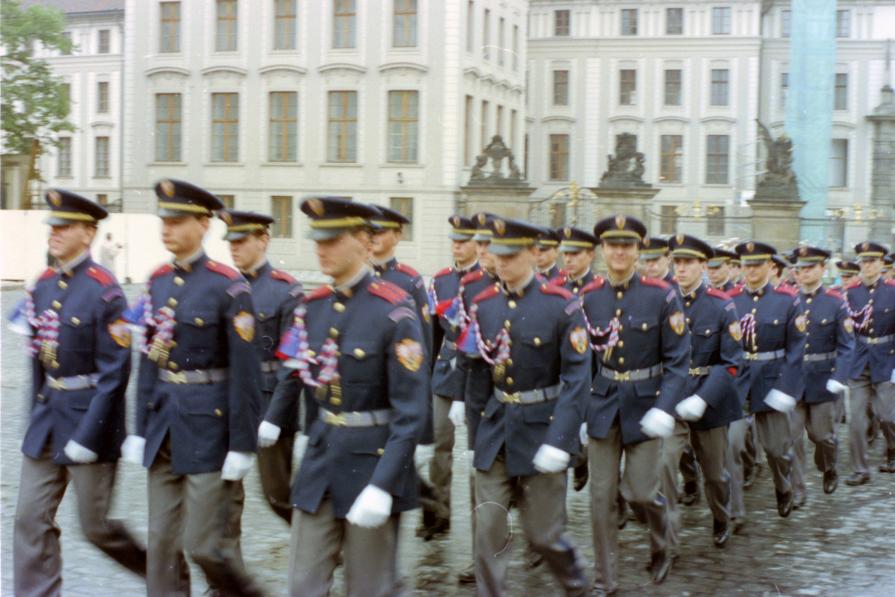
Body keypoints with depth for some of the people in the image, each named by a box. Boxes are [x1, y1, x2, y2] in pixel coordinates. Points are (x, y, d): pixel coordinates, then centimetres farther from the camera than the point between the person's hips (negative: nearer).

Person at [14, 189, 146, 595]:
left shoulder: (104, 290, -15)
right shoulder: (43, 286, 7)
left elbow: (115, 372, -17)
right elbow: (38, 358, 14)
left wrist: (88, 436, -19)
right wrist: (37, 419, 15)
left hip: (89, 419, -7)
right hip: (47, 416, 7)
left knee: (95, 525, 4)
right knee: (30, 520, 4)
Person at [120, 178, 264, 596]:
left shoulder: (229, 286, -12)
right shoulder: (158, 281, 8)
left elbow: (245, 371, -13)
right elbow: (149, 359, 12)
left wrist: (242, 446, -14)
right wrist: (141, 428, 11)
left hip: (209, 424, -6)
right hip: (164, 420, 6)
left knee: (203, 542, -2)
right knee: (162, 540, 9)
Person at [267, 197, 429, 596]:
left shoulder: (394, 310, -15)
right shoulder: (313, 307, 5)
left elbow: (412, 409, -18)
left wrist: (382, 485, -23)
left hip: (373, 460, -6)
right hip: (320, 458, 6)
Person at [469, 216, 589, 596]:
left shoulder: (562, 305, -11)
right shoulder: (483, 304, 3)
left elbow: (576, 377, -14)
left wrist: (559, 440, -22)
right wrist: (468, 429, 7)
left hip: (541, 430, -4)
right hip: (495, 428, 4)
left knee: (543, 534, 5)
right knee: (488, 530, 1)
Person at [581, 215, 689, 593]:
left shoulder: (662, 296, -8)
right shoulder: (588, 297, 0)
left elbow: (678, 359, -7)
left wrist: (664, 408, -18)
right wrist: (578, 410, 3)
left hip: (644, 404, -2)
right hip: (602, 404, 2)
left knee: (642, 492, 0)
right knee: (601, 496, 3)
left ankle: (661, 547, 32)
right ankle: (605, 579, 15)